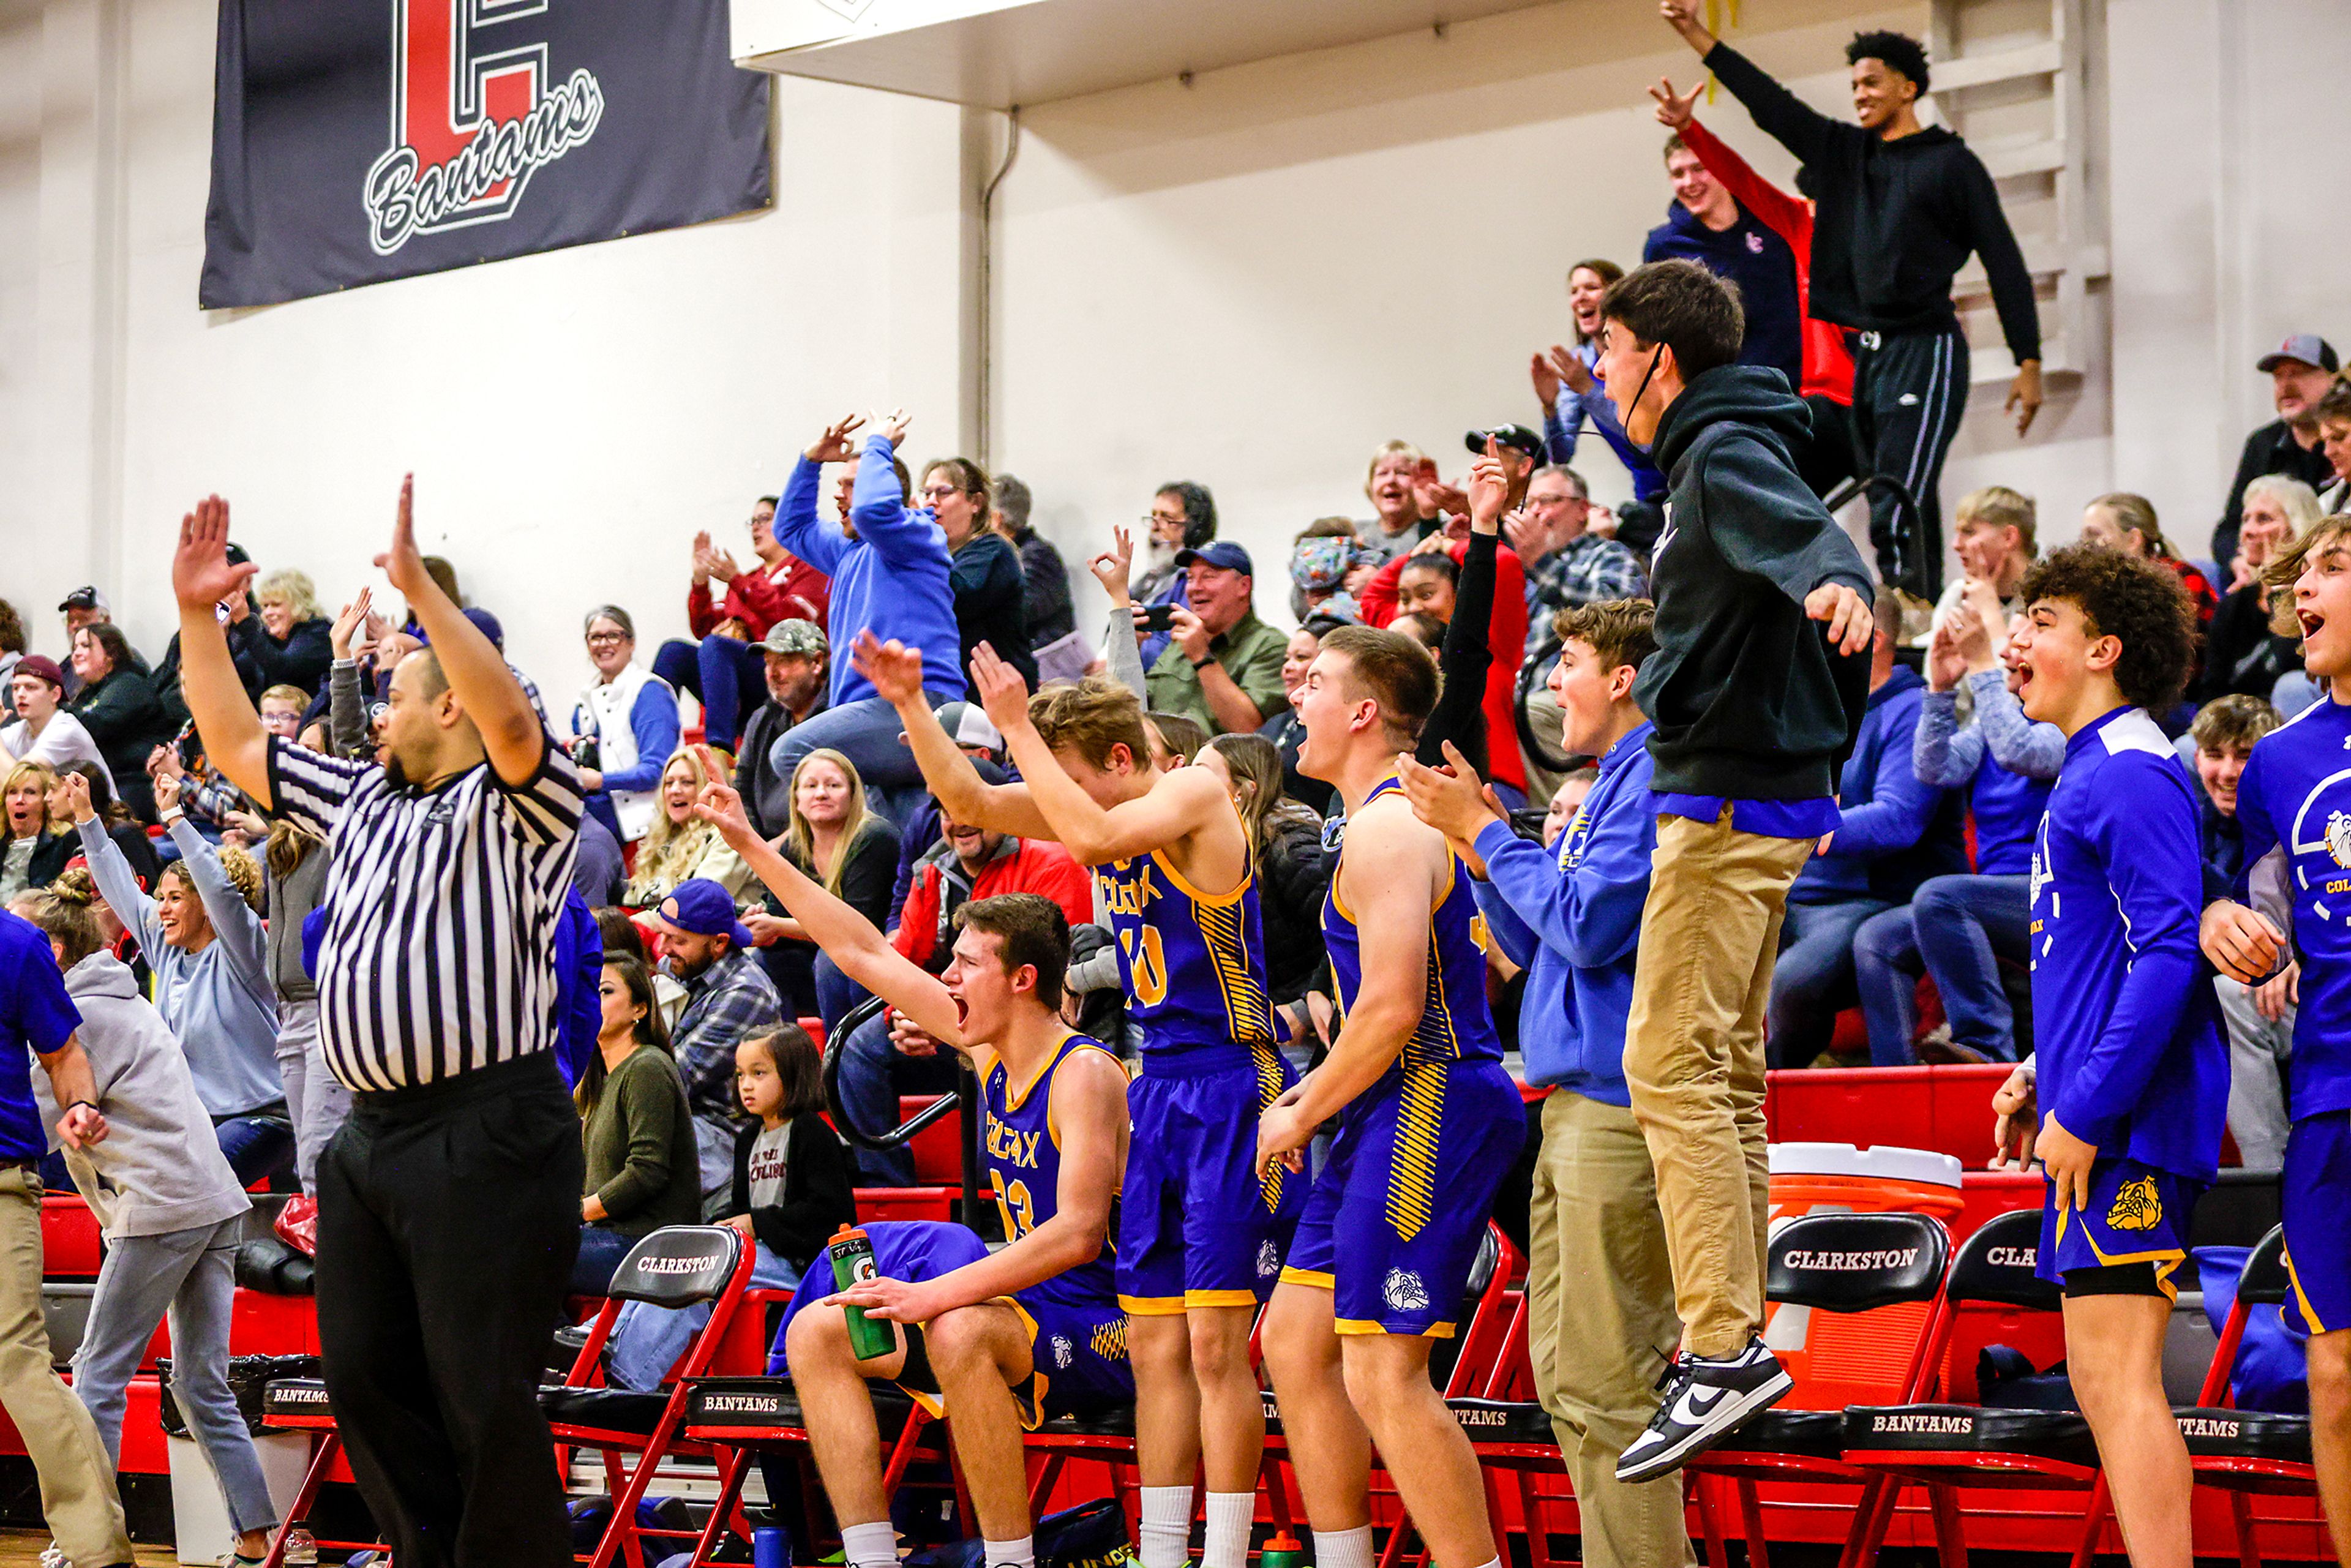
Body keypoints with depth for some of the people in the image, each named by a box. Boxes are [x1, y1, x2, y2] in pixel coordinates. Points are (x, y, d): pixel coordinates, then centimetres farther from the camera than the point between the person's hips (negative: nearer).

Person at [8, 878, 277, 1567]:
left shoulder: (81, 1017, -8)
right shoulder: (122, 1000, 22)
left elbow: (34, 1123, -12)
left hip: (159, 1210, -9)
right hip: (216, 1203, 9)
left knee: (99, 1373, -1)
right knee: (201, 1381, 9)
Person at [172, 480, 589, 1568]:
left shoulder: (516, 802, -2)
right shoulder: (363, 800, 21)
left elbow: (513, 722, -24)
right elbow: (235, 744, 27)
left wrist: (418, 586, -27)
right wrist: (197, 615, 19)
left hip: (486, 1132, -9)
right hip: (369, 1136, 9)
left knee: (482, 1397, -9)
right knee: (365, 1379, 10)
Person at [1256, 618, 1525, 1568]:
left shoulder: (1386, 829, -14)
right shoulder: (1411, 815, 19)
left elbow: (1393, 1008, -23)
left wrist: (1301, 1118, -11)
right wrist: (1315, 1094, 19)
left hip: (1429, 1110, -11)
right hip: (1393, 1113, 11)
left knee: (1385, 1376, -12)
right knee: (1296, 1340, 14)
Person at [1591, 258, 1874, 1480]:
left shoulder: (1726, 456, -13)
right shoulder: (1727, 453, 20)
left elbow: (1807, 531, -33)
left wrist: (1835, 584, -57)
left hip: (1727, 804, -11)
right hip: (1774, 796, 11)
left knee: (1671, 1066, -13)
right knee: (1728, 1069, 13)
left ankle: (1723, 1352, -17)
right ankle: (1735, 1330, 17)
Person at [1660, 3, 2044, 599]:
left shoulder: (1950, 163, -1)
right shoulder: (1841, 152, 15)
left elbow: (2004, 261, -2)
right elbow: (1768, 102, 14)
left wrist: (2029, 364, -7)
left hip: (1924, 353, -6)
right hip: (1864, 355, 6)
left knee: (1897, 511, -19)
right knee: (1911, 513, 6)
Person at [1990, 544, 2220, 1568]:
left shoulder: (2130, 771, -12)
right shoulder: (2090, 773, 20)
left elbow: (2169, 948, -21)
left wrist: (2084, 1108, -21)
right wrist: (2044, 1075, 18)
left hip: (2124, 1131, -10)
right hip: (2097, 1126, 10)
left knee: (2117, 1373, -12)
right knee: (2108, 1384, 10)